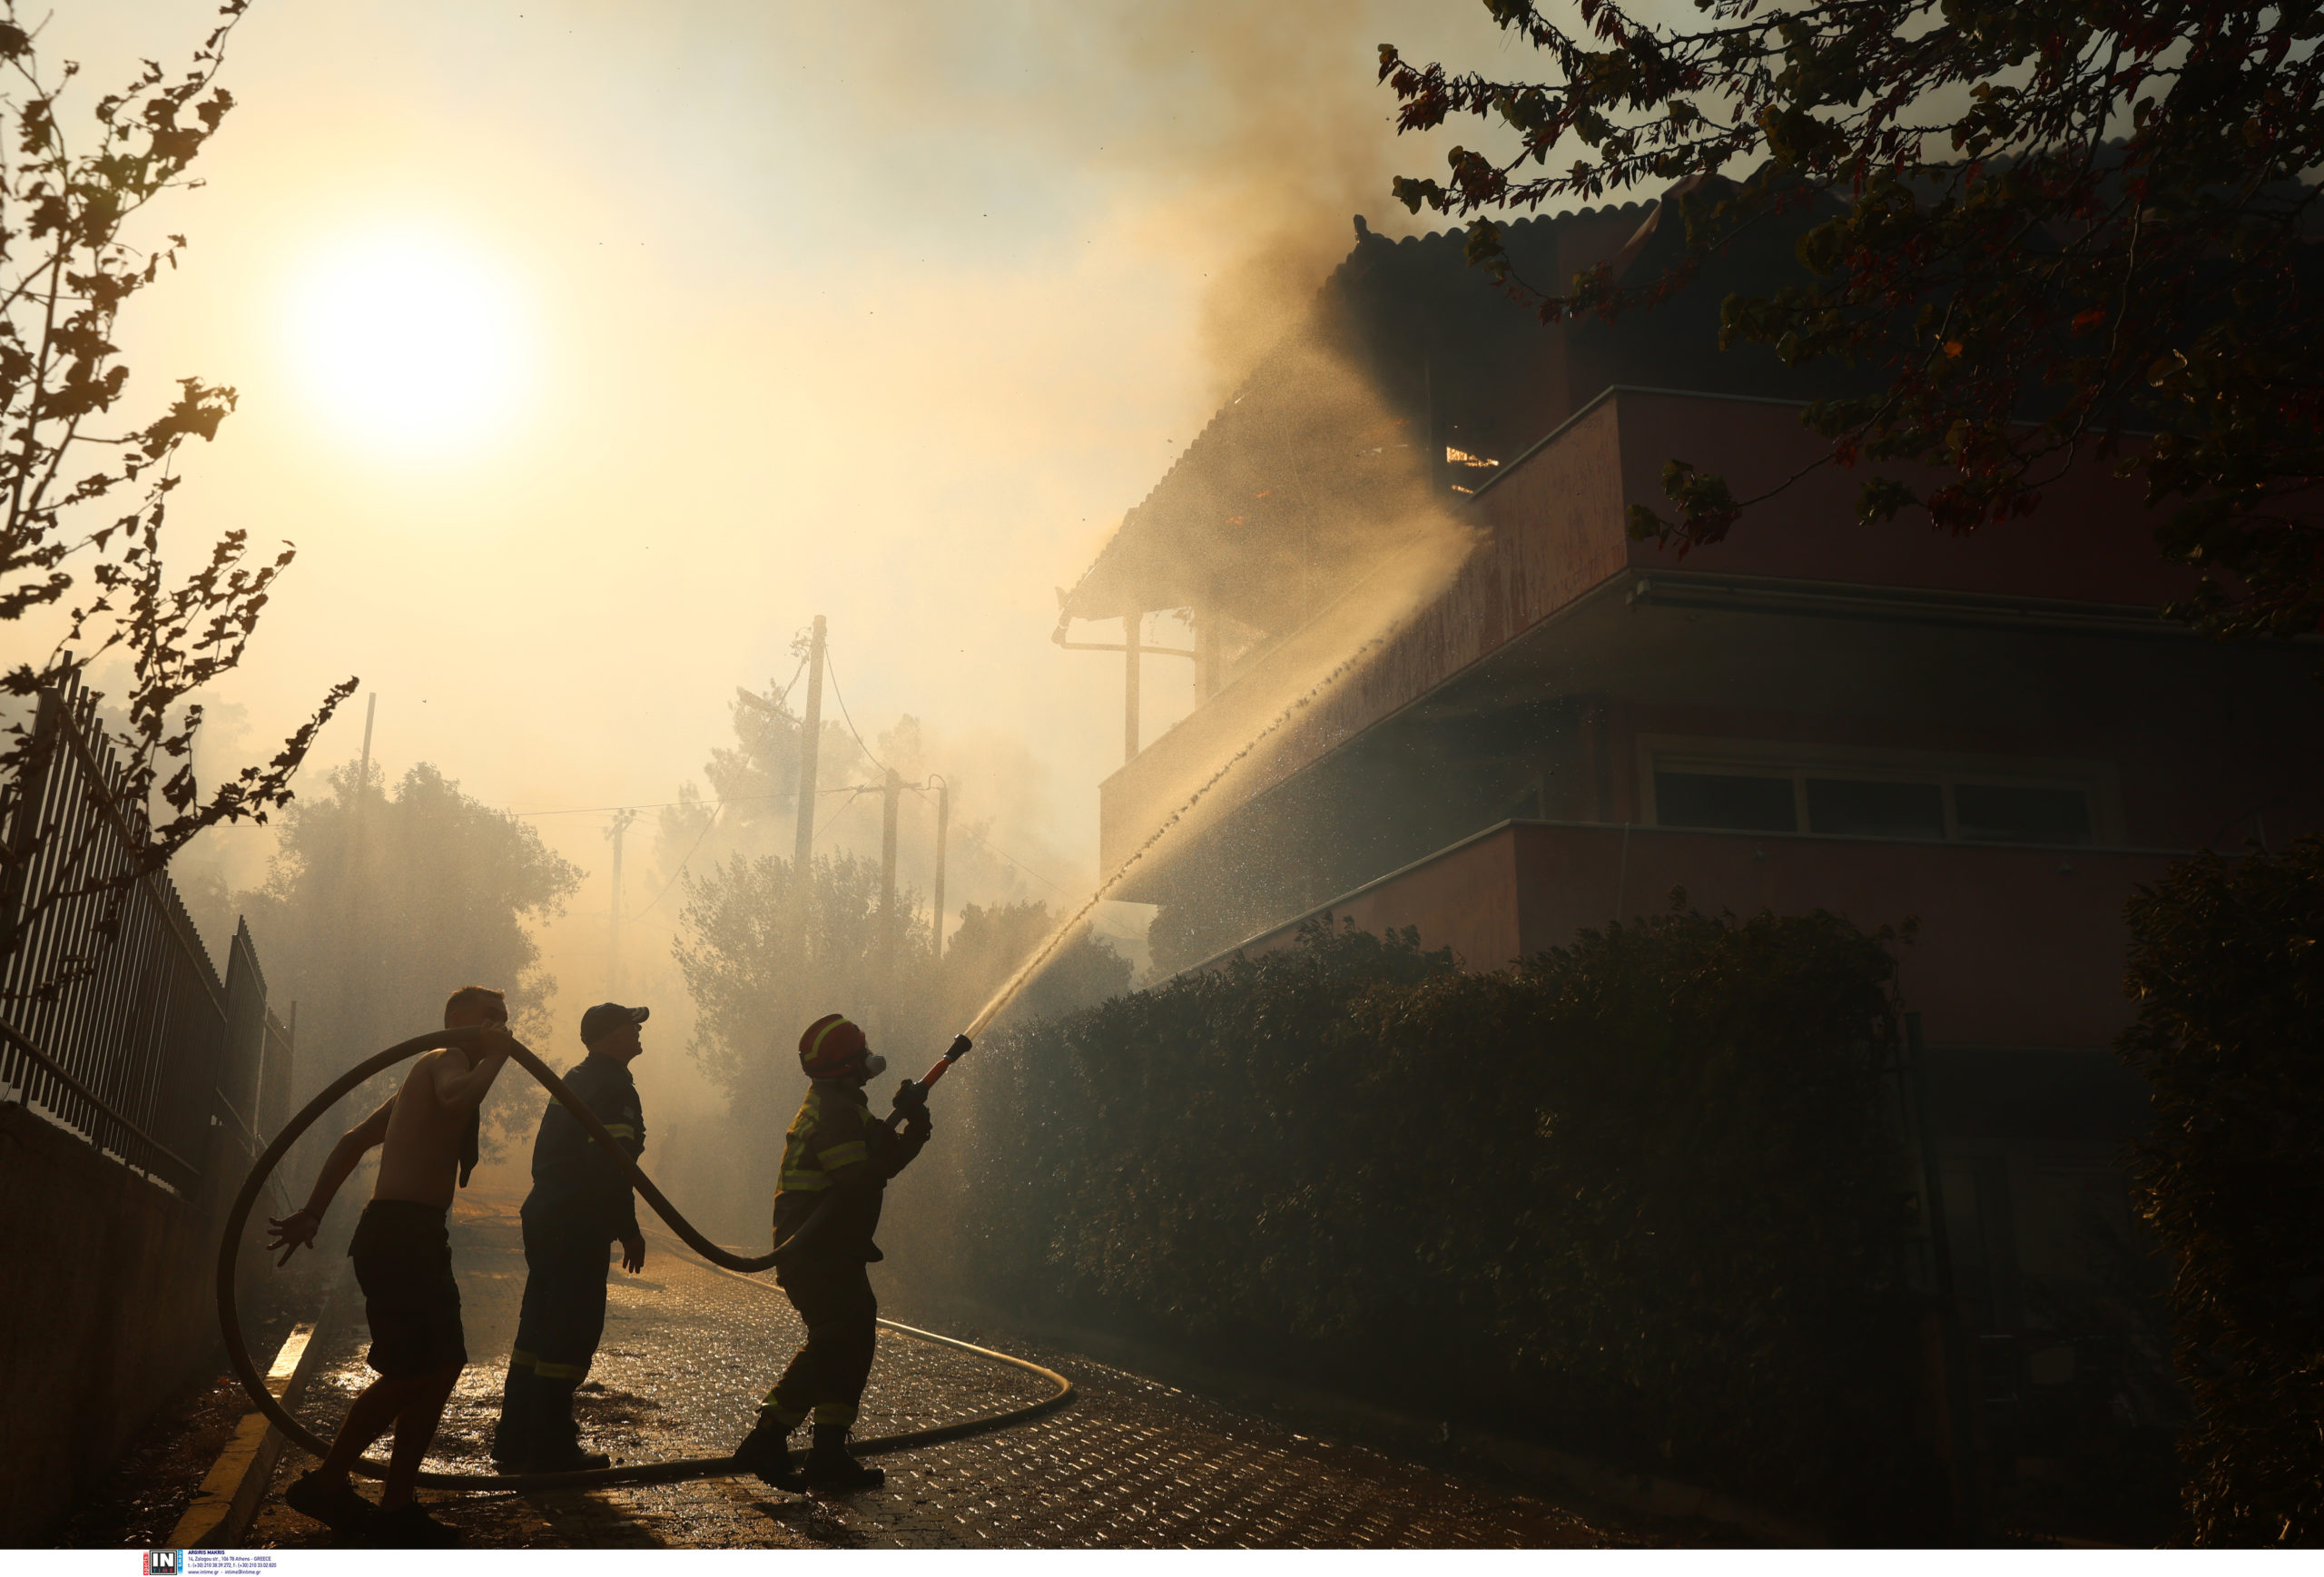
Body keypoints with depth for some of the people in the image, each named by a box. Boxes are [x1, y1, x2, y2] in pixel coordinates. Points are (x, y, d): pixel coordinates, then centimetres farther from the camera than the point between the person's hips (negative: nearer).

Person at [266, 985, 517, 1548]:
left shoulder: (429, 1071, 24)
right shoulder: (447, 1059, -6)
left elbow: (355, 1139, 25)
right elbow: (456, 1101, -32)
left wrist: (312, 1212, 23)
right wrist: (494, 1058, -16)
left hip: (413, 1238, 11)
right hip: (401, 1233, -11)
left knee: (443, 1364, 9)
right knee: (413, 1370, -11)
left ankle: (396, 1507, 13)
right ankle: (326, 1482, 3)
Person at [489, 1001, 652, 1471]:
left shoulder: (575, 1080, 18)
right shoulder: (613, 1085, -13)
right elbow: (611, 1164, -21)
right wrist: (629, 1230, -15)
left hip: (543, 1217, 10)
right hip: (577, 1228, -10)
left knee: (539, 1325, 15)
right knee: (572, 1332, -4)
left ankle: (516, 1439, 23)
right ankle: (551, 1448, -1)